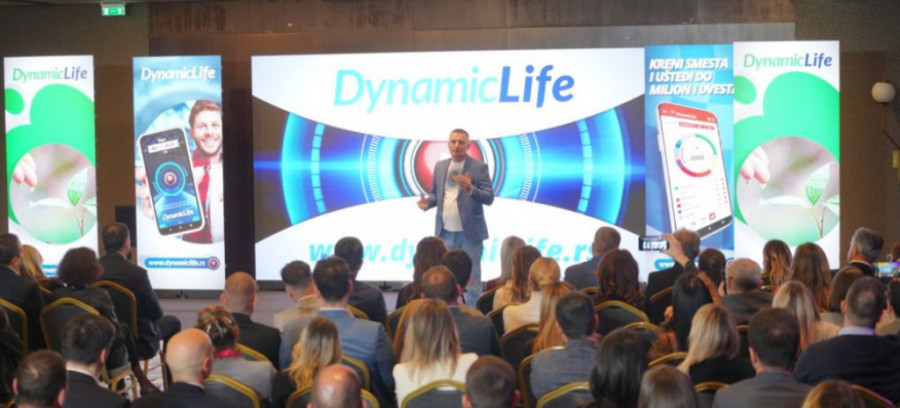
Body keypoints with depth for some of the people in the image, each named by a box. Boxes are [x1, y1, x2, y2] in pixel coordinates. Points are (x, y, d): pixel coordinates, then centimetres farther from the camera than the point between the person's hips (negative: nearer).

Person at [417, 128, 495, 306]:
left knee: (471, 279, 2)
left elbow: (489, 197, -11)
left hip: (469, 232, -4)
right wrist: (427, 202, -5)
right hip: (445, 232, 4)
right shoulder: (440, 166, 10)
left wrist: (470, 189, -29)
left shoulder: (479, 167, -5)